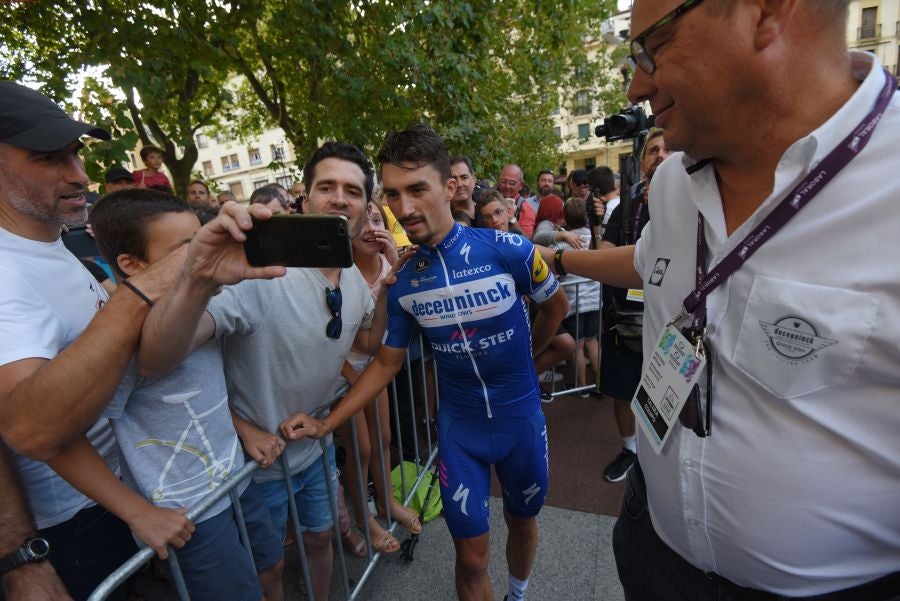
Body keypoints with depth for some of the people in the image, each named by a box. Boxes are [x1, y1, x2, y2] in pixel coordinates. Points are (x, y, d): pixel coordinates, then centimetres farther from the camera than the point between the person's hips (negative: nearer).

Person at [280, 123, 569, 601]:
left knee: (521, 521, 25)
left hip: (521, 415, 0)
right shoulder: (401, 281, -11)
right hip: (459, 424, 0)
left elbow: (556, 305, -1)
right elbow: (386, 363, 0)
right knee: (471, 557, 9)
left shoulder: (508, 250, -20)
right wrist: (325, 424, -5)